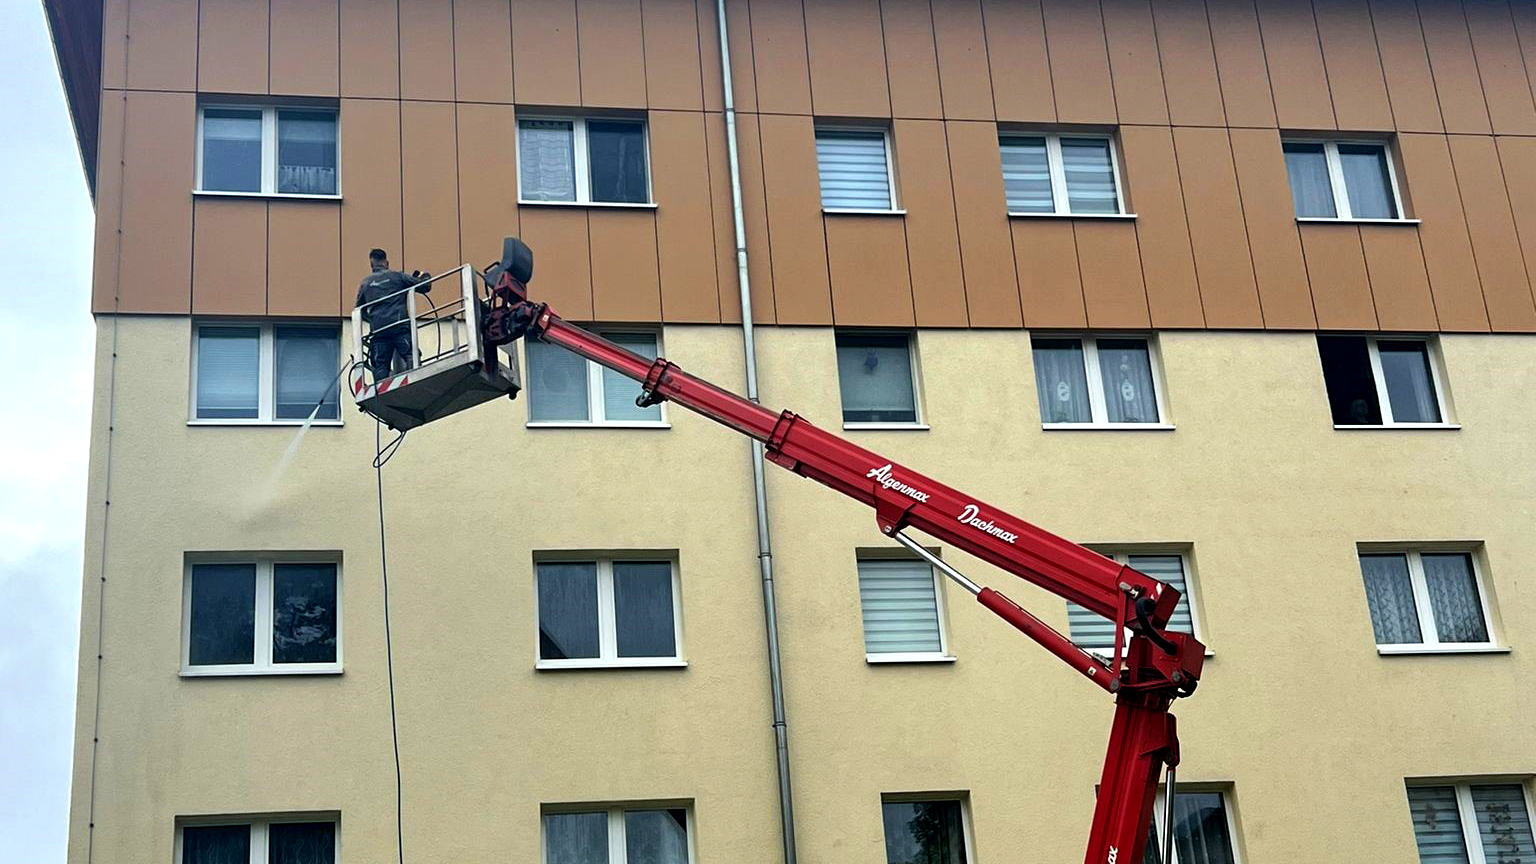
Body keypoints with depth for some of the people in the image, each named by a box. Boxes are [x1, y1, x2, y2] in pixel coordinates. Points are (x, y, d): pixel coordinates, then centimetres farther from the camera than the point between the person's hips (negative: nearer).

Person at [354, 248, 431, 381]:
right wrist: (426, 277, 30)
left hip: (378, 330, 3)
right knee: (410, 357, -9)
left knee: (380, 366, 3)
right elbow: (424, 286, 8)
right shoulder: (397, 276, 8)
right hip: (400, 327, -2)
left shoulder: (365, 284, 16)